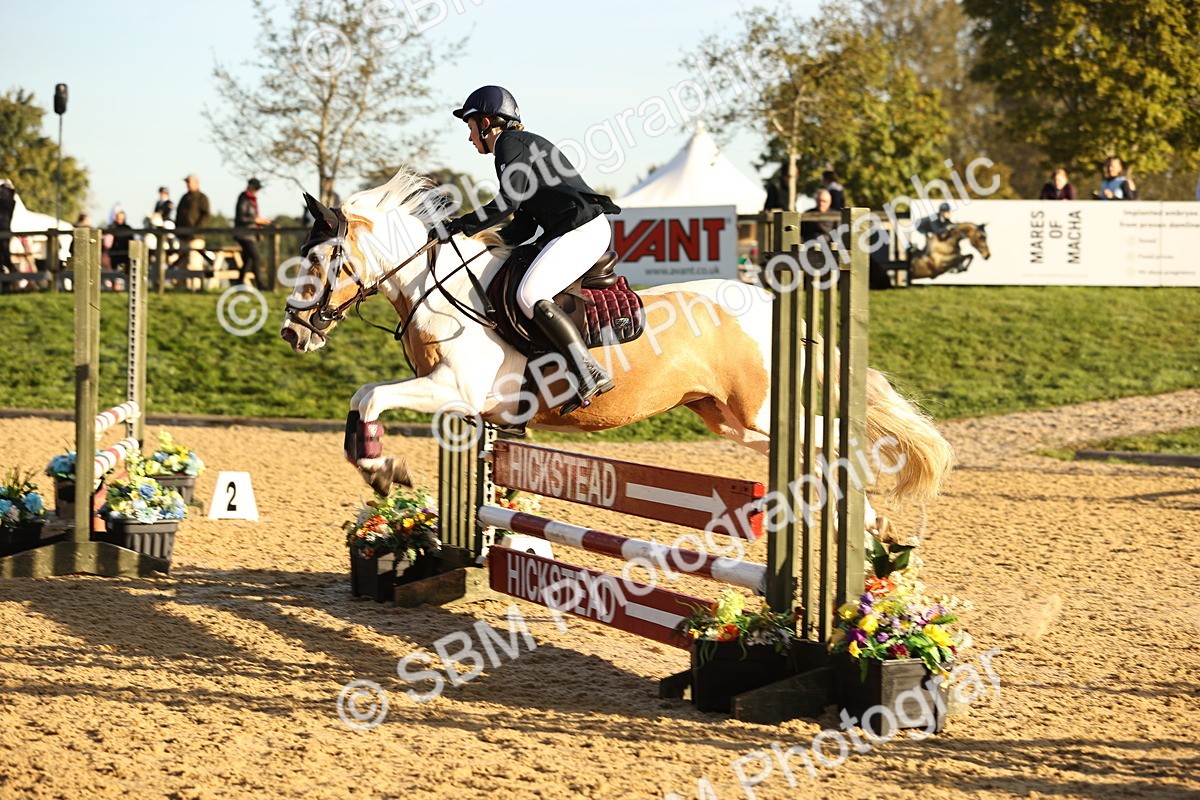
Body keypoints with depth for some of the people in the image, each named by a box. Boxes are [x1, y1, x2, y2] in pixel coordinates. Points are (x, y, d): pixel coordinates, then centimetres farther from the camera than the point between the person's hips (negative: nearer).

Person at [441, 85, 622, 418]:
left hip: (582, 228, -11)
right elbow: (523, 226, 20)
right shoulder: (525, 145, 25)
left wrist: (458, 226, -13)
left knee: (530, 295, -23)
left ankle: (590, 374, -27)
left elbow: (507, 202, -19)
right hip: (577, 231, 11)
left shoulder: (511, 143, -4)